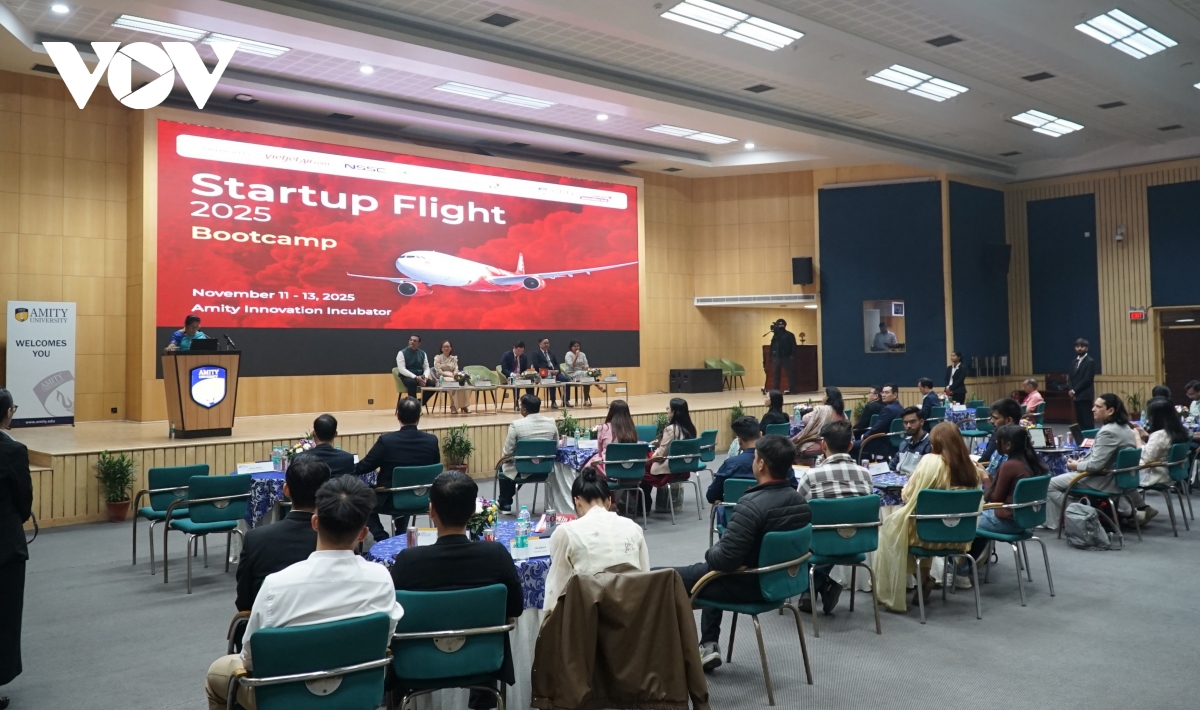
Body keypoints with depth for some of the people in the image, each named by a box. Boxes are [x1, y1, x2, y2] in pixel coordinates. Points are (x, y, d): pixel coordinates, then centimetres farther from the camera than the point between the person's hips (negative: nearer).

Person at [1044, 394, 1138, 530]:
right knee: (1065, 475, 27)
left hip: (1105, 480, -10)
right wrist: (1084, 460, 10)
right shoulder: (1124, 427, 7)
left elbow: (1095, 465, -26)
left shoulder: (1108, 432, -24)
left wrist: (1077, 465, -8)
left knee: (1050, 484, -7)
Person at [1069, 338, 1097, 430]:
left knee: (1088, 420, -7)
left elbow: (1087, 379, -15)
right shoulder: (1074, 362, 17)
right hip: (1076, 396, 7)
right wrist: (1072, 391, 0)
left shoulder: (1090, 361, -7)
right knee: (1079, 420, 8)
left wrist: (1074, 391, -13)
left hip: (1085, 395, -7)